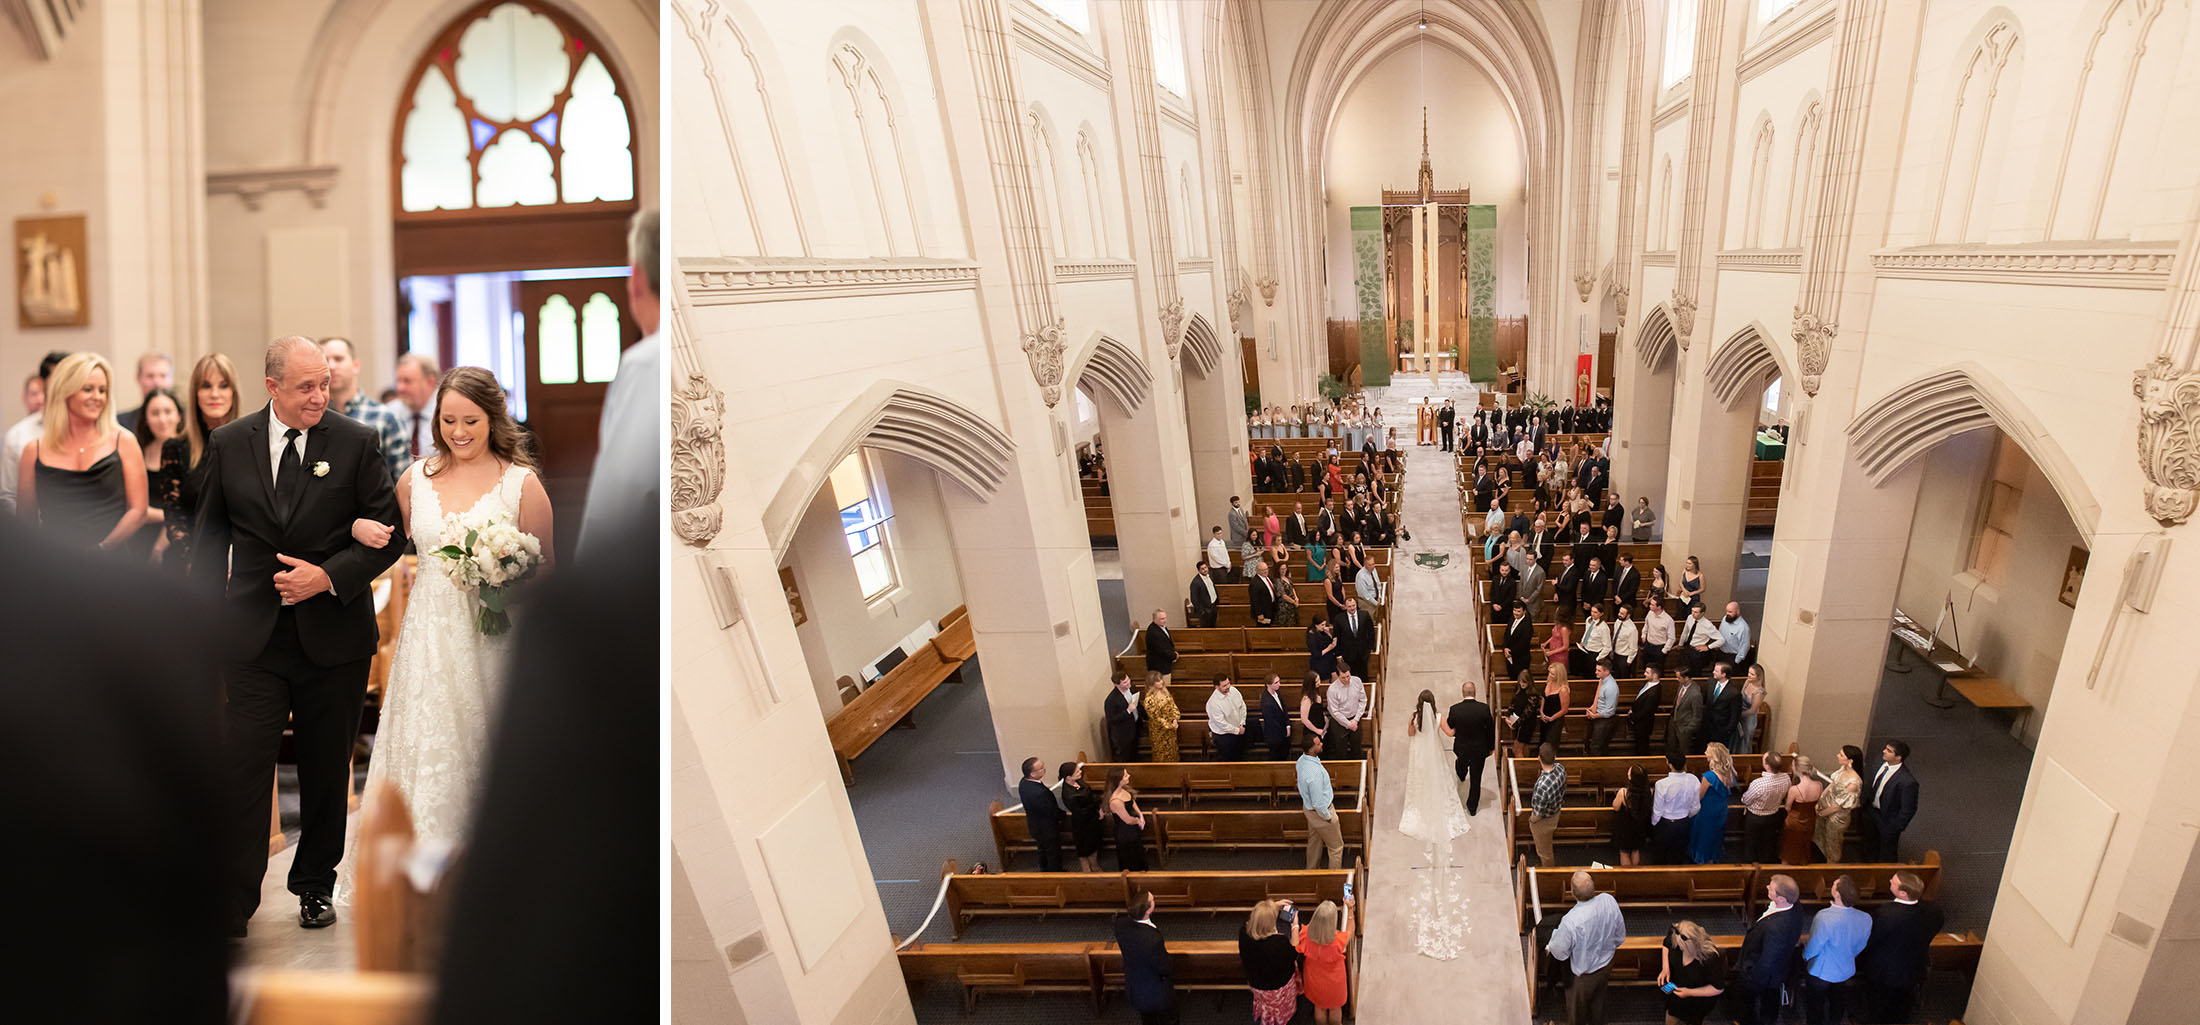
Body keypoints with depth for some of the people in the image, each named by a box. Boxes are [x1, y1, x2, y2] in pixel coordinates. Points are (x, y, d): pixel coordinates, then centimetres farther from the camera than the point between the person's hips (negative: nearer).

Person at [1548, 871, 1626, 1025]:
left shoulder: (1570, 921, -41)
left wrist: (1550, 946, 0)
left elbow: (1560, 952, -22)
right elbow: (1620, 936, -6)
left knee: (1577, 1008, 26)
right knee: (1598, 999, 34)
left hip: (1582, 975, -5)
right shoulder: (1609, 901, -25)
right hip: (1606, 964, 5)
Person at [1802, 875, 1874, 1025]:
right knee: (1838, 1006, 31)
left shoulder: (1824, 918, -39)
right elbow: (1860, 946, -3)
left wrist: (1805, 955, -1)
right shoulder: (1866, 919, -22)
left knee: (1815, 1007, 22)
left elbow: (1813, 948, -24)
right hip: (1846, 971, 5)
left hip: (1820, 972, -5)